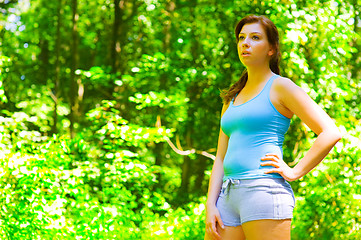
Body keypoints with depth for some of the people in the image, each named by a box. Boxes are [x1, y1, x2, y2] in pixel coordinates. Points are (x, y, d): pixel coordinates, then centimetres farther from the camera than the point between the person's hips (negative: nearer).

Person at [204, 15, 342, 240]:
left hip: (264, 189, -7)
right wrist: (210, 205, 6)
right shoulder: (232, 98, 21)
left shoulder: (280, 87, 2)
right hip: (228, 195, 7)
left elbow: (331, 133, -6)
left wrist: (294, 172, -7)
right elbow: (221, 157, 17)